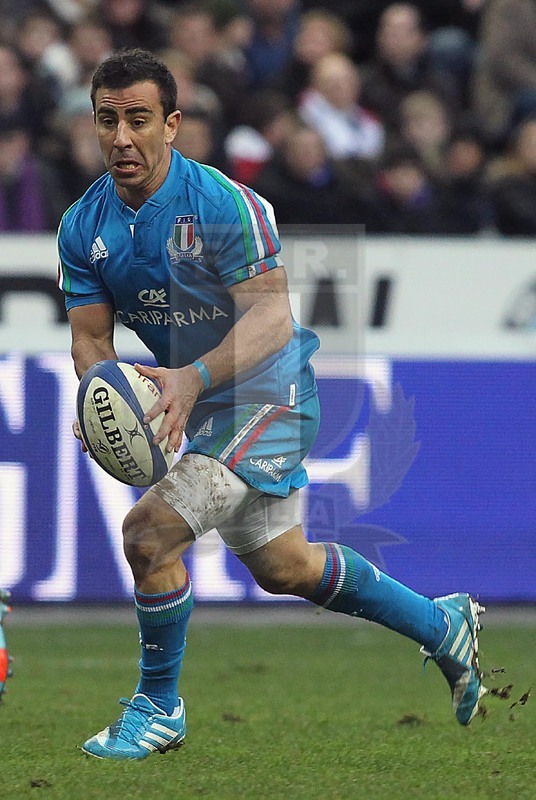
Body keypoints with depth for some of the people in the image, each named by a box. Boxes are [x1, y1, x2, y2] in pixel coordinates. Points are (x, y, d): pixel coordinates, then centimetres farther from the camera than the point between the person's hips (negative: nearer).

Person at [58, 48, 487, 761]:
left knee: (150, 530, -22)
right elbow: (91, 336, -2)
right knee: (282, 568, 21)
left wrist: (194, 377, -41)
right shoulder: (83, 226, -3)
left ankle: (159, 708, -2)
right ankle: (443, 626, 42)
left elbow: (272, 317, -27)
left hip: (268, 392, -8)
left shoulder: (222, 204, -23)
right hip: (208, 404, 8)